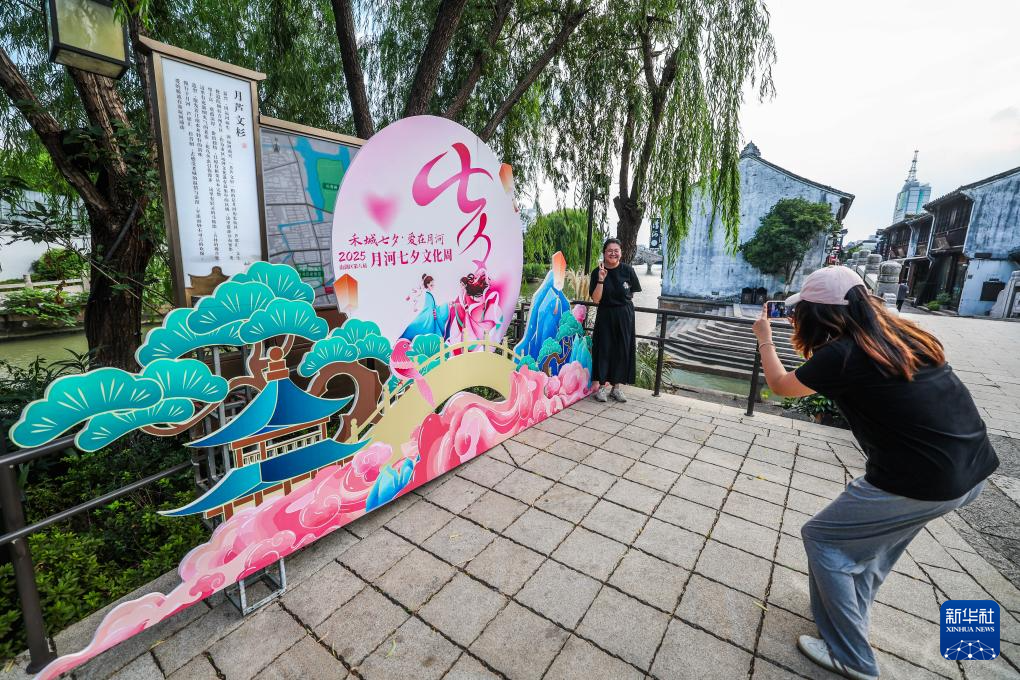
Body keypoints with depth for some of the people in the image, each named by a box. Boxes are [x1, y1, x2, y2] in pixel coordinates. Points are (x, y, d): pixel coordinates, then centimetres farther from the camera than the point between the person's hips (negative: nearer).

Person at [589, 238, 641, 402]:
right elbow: (596, 299, -13)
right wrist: (601, 279, -21)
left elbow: (632, 293, 8)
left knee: (622, 350, 6)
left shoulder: (627, 270, -6)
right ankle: (601, 386, 11)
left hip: (624, 316, 1)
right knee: (604, 349, 1)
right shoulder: (597, 272, -6)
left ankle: (616, 387, 18)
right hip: (605, 316, -1)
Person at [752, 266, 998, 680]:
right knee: (875, 531, 29)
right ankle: (850, 614, 46)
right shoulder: (899, 334, 3)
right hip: (973, 468, 8)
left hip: (922, 480, -8)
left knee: (822, 538, 9)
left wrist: (764, 337, 15)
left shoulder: (839, 355, -17)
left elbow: (779, 385, 1)